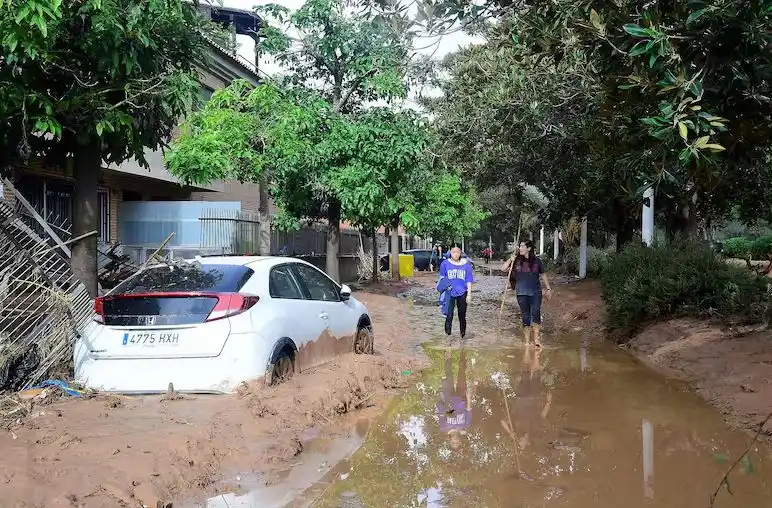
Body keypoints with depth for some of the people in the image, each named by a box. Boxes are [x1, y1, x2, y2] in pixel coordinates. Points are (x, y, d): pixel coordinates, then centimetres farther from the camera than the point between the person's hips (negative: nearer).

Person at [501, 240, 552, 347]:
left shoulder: (536, 261, 3)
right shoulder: (516, 260, 3)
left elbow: (543, 275, 14)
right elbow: (503, 269, 1)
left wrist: (548, 288, 15)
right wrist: (510, 260, -12)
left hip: (535, 292, -1)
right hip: (522, 293, 1)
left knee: (535, 314, -15)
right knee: (525, 316, 5)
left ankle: (537, 339, -10)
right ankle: (527, 342, 13)